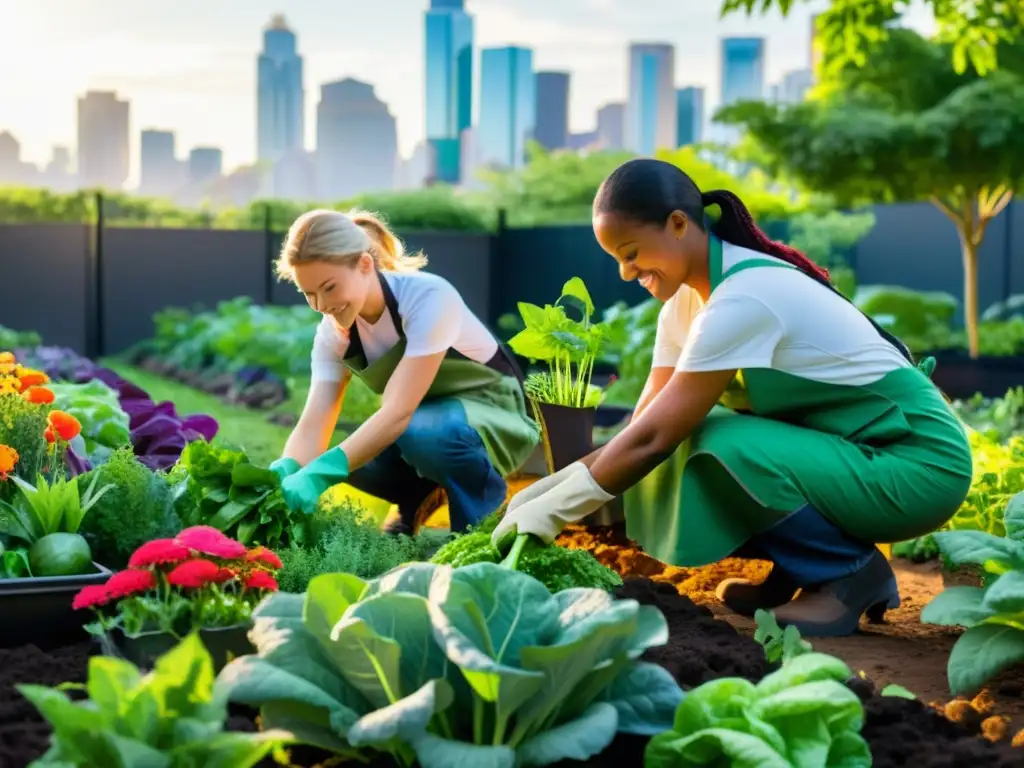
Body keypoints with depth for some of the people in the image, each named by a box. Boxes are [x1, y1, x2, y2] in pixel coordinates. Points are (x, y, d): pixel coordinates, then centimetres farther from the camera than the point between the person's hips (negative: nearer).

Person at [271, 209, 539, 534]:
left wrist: (321, 473, -51)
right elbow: (313, 425, -21)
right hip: (423, 417, 6)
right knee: (355, 457, -24)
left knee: (422, 432, -38)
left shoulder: (427, 297, -30)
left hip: (492, 411, -6)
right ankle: (418, 498, 9)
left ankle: (480, 523, -10)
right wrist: (283, 473, -43)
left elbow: (398, 412, -40)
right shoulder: (334, 332, -11)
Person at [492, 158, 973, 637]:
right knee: (680, 444, -6)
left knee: (714, 451, -28)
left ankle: (849, 572, -8)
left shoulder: (743, 299, -26)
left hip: (916, 460, -9)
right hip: (840, 446, 9)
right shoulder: (687, 298, 3)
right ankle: (798, 567, 7)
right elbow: (643, 426, 1)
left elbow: (653, 437, -25)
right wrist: (548, 489, -9)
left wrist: (553, 510, -18)